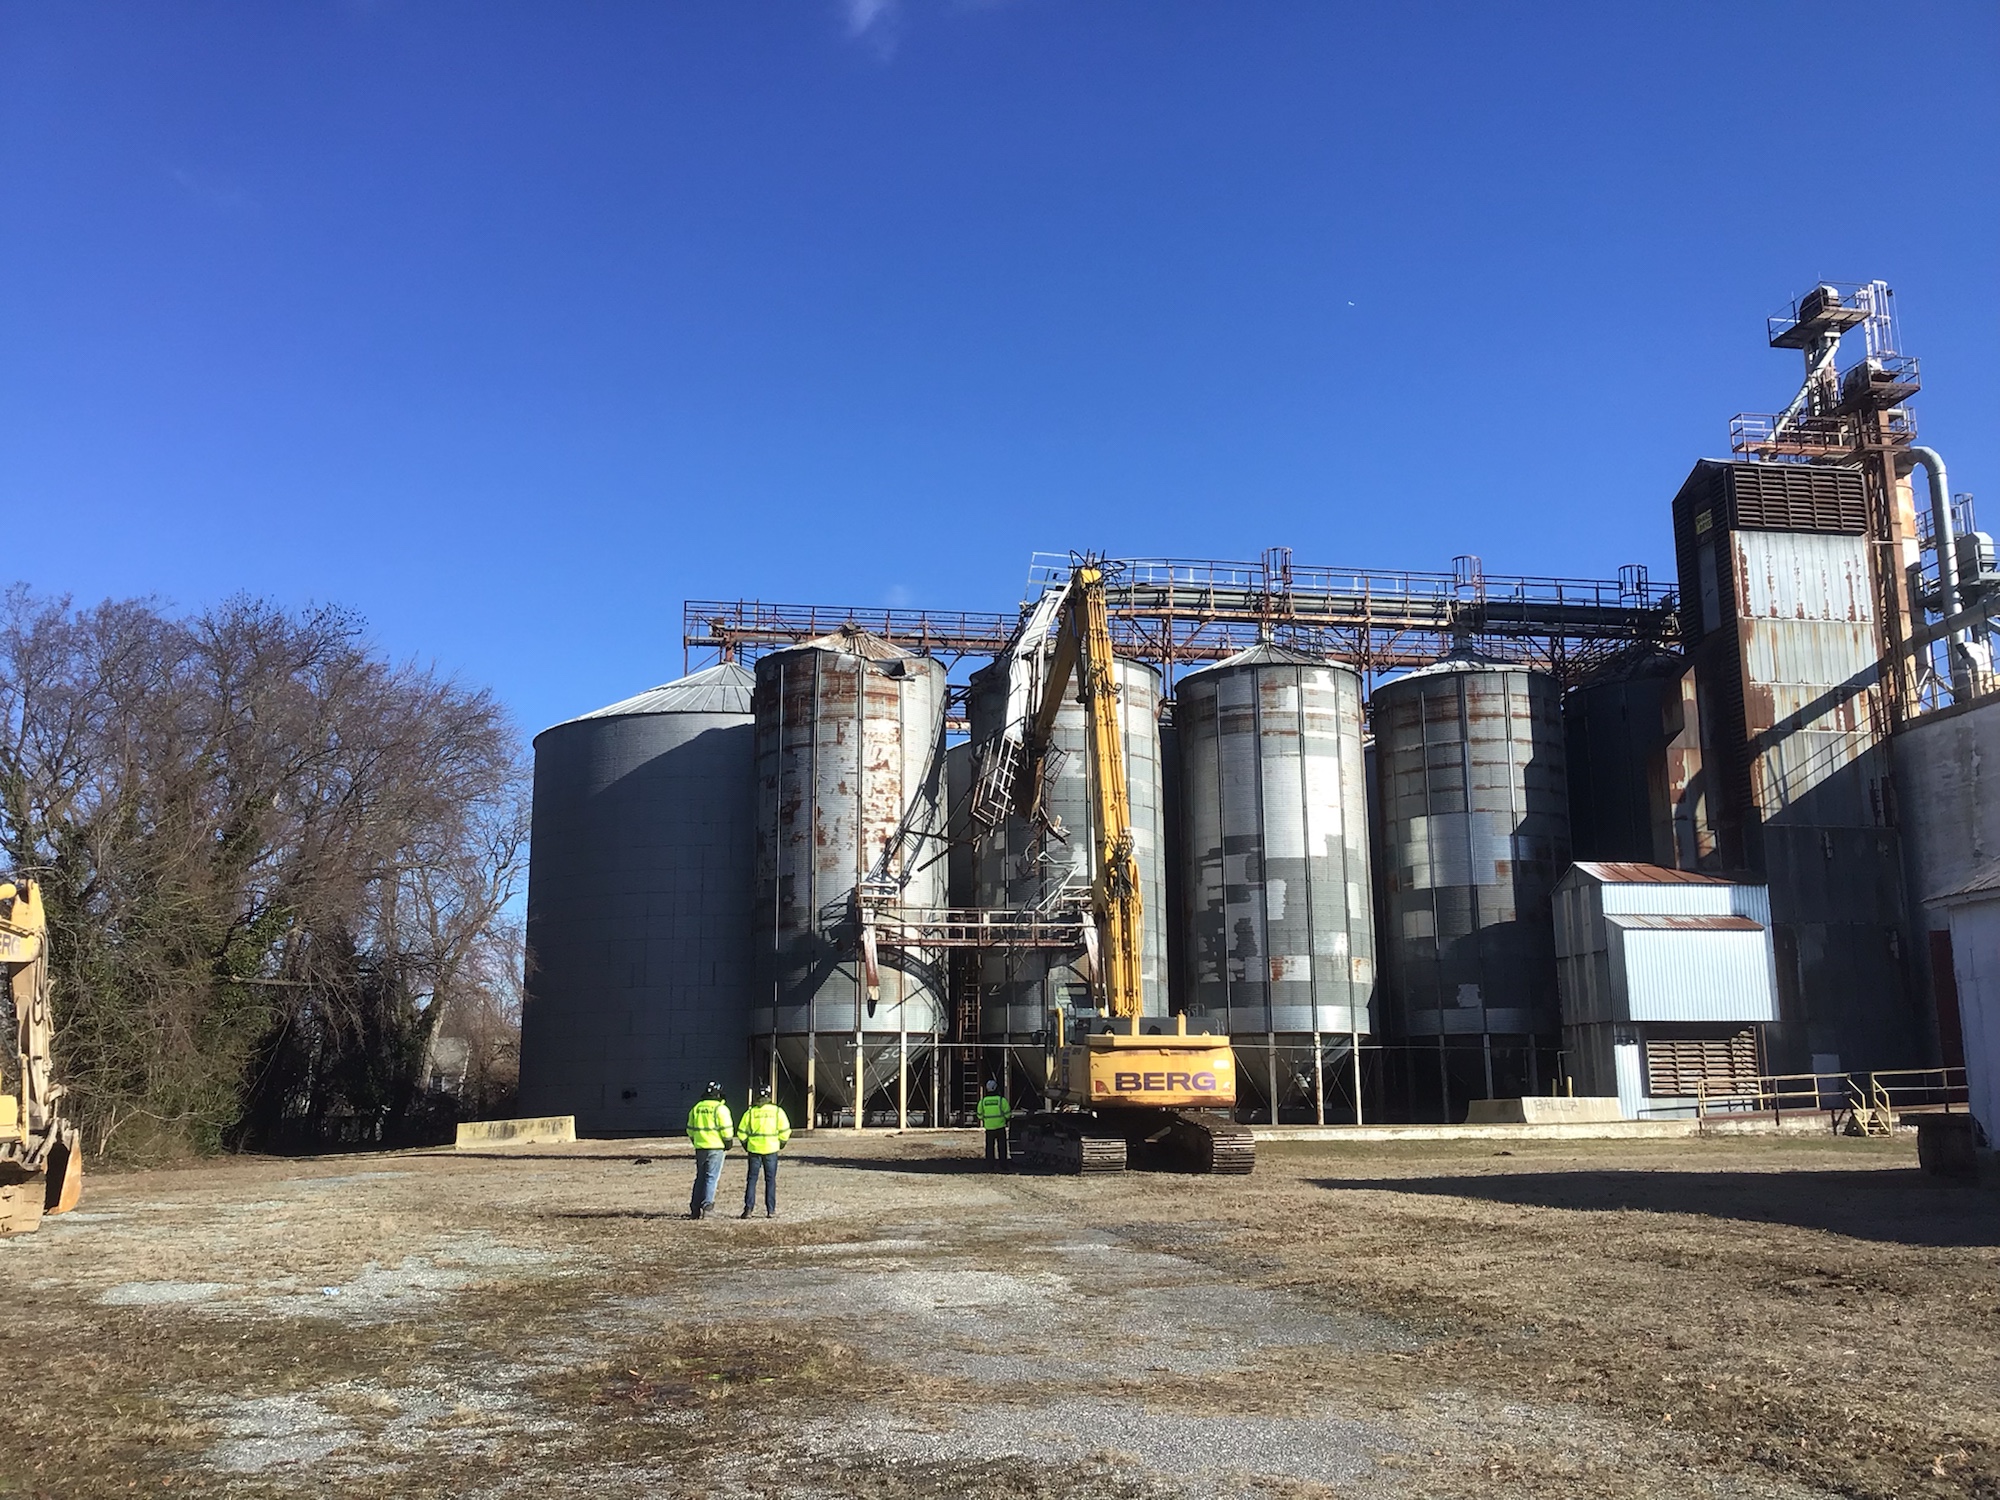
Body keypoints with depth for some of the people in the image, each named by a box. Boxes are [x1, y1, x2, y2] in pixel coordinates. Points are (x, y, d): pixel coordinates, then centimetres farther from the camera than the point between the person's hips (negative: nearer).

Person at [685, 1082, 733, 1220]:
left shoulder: (696, 1108, 12)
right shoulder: (720, 1108, -7)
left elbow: (690, 1129, 17)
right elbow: (726, 1129, -11)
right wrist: (728, 1145, -1)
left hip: (700, 1147, 5)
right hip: (716, 1147, -5)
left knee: (700, 1177, 12)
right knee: (711, 1177, -4)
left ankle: (695, 1208, 12)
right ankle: (707, 1205, -15)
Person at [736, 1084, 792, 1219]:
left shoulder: (750, 1111, -1)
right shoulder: (777, 1111, -3)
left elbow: (741, 1132, 1)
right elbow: (785, 1131, -3)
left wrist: (746, 1145, 17)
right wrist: (781, 1143, 15)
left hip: (754, 1149, 1)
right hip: (771, 1149, 0)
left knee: (751, 1179, 7)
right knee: (770, 1180, 7)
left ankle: (748, 1209, 0)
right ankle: (771, 1211, 7)